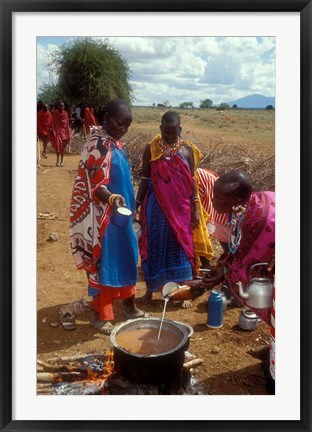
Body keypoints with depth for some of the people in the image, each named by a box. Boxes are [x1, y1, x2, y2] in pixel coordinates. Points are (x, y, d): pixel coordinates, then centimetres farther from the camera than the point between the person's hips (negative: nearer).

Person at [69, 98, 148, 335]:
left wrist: (130, 207, 20)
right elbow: (95, 185, -22)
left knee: (126, 257, 17)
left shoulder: (115, 142, 10)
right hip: (103, 215, -9)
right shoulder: (98, 145, -18)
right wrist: (112, 198, -41)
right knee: (103, 262, 3)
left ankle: (130, 305, 34)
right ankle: (100, 315, 19)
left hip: (120, 212, 9)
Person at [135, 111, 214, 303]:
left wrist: (196, 208, -1)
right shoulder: (151, 149, -2)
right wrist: (137, 204, -3)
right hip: (157, 206, -1)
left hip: (181, 207, 1)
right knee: (155, 245, 6)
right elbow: (145, 179, 2)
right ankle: (151, 288, 22)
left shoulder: (187, 149, 1)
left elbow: (192, 181, 3)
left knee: (181, 244, 7)